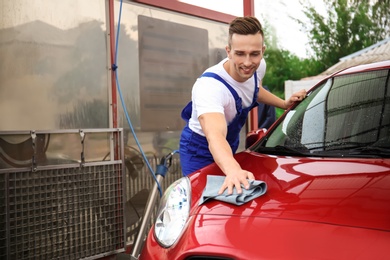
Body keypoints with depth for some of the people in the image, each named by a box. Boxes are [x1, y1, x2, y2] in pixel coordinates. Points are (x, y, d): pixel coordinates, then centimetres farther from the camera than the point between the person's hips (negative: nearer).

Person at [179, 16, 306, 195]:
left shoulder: (259, 67, -15)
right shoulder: (209, 86, -40)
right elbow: (215, 136, -57)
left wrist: (285, 104, -1)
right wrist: (233, 169, -75)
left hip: (231, 144, 7)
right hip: (200, 150, -7)